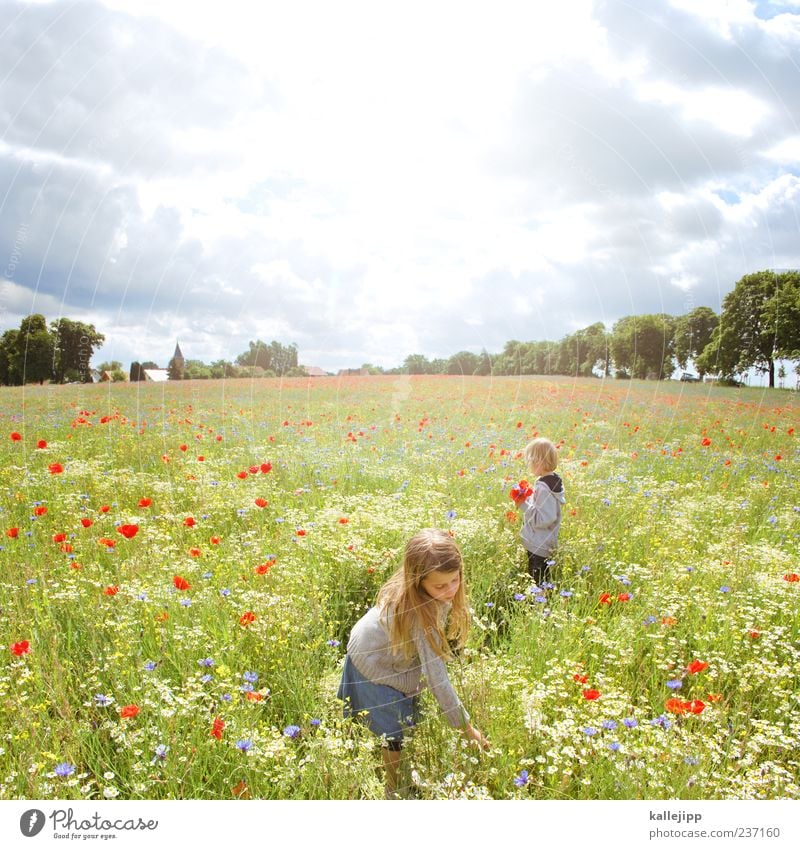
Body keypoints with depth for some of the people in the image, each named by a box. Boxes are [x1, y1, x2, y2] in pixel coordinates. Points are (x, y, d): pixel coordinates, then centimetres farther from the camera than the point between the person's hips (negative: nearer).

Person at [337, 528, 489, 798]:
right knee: (398, 734, 8)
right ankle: (395, 791, 33)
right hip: (374, 666, -7)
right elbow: (437, 677, -38)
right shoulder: (422, 614, -44)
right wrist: (465, 726, -31)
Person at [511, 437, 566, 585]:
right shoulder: (554, 481, 6)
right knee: (543, 582, 18)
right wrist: (528, 498, 8)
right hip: (544, 544, 10)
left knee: (537, 581, 0)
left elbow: (544, 519, -26)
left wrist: (524, 505, -22)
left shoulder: (543, 487, -24)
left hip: (538, 547, -10)